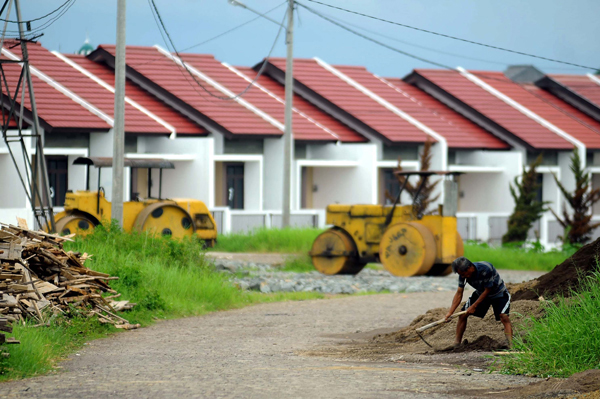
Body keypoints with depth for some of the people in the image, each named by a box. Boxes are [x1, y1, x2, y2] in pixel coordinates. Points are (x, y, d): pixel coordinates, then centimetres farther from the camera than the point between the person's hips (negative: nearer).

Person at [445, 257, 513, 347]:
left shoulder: (485, 269, -38)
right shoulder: (463, 274, -19)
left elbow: (487, 290, -27)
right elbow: (459, 294, -12)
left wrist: (474, 306, -23)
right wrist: (450, 312, -20)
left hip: (498, 293, -6)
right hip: (480, 293, 6)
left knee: (504, 317, -26)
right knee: (463, 315, -3)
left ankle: (511, 346, -32)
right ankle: (457, 343, 8)